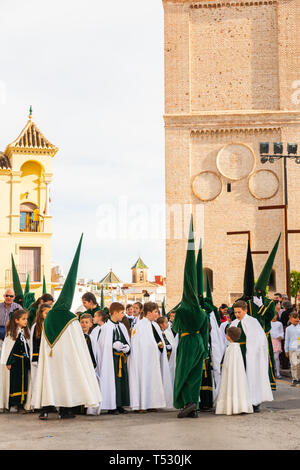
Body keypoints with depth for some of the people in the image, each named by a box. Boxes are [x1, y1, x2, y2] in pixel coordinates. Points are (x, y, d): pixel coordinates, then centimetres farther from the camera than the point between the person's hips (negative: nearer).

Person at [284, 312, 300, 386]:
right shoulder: (288, 329, 5)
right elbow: (287, 340, 8)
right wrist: (286, 350, 8)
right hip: (292, 349, -2)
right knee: (294, 364, -8)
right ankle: (294, 379, -2)